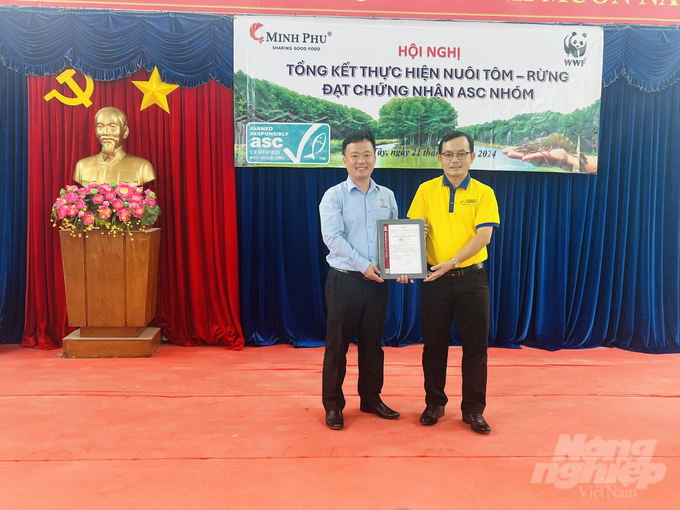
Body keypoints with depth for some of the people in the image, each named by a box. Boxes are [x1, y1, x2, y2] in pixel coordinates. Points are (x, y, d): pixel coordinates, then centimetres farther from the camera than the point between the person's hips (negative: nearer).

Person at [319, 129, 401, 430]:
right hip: (345, 280, -4)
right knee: (337, 344, 4)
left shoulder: (387, 196, 10)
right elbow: (332, 237, -13)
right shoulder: (334, 196, -3)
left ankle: (371, 398, 29)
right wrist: (363, 265, -20)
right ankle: (333, 405, 18)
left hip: (377, 282, 4)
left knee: (373, 342, 13)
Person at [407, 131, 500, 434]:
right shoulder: (426, 190, 3)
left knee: (475, 344, 5)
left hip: (472, 278, 0)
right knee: (434, 343, 10)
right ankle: (434, 403, 26)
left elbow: (483, 236, -10)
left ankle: (473, 409, 20)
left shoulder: (483, 193, 0)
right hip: (435, 278, 1)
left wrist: (452, 262, -22)